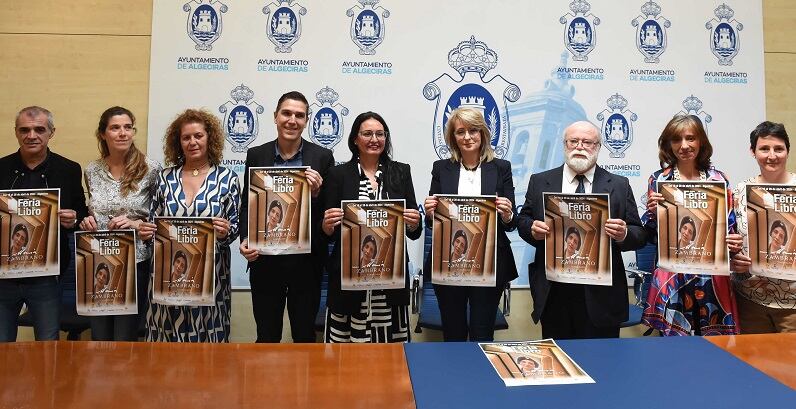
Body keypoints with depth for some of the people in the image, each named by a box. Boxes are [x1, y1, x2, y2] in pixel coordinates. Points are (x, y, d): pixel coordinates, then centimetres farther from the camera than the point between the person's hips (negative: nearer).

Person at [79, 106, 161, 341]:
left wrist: (137, 224, -17)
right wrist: (87, 222, -1)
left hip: (135, 262, -3)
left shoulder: (151, 169, -6)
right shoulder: (91, 171, 5)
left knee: (125, 339, 5)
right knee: (99, 337, 13)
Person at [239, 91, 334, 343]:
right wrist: (245, 240, -9)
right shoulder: (256, 155, 3)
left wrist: (316, 193, -19)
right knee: (266, 336, 14)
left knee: (305, 335, 13)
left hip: (306, 260, -1)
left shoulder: (322, 157, -2)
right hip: (265, 259, 1)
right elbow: (247, 205, 7)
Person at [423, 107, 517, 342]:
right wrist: (429, 213, -14)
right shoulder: (441, 169, 5)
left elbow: (511, 224, 3)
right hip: (448, 264, 1)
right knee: (453, 335, 12)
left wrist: (507, 215, -18)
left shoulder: (501, 168, 4)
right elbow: (432, 222, 7)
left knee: (482, 336, 6)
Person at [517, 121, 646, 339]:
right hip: (552, 291, 1)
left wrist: (623, 235, -18)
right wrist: (533, 229, -10)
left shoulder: (619, 185, 4)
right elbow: (523, 220, 11)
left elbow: (640, 236, 3)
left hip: (601, 295, -1)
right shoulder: (540, 182, 7)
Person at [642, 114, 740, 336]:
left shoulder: (718, 179, 6)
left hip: (712, 277, 2)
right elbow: (651, 236, 3)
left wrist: (734, 243, -10)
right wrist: (653, 212, -16)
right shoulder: (659, 180, 1)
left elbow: (730, 226, 11)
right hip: (672, 276, -2)